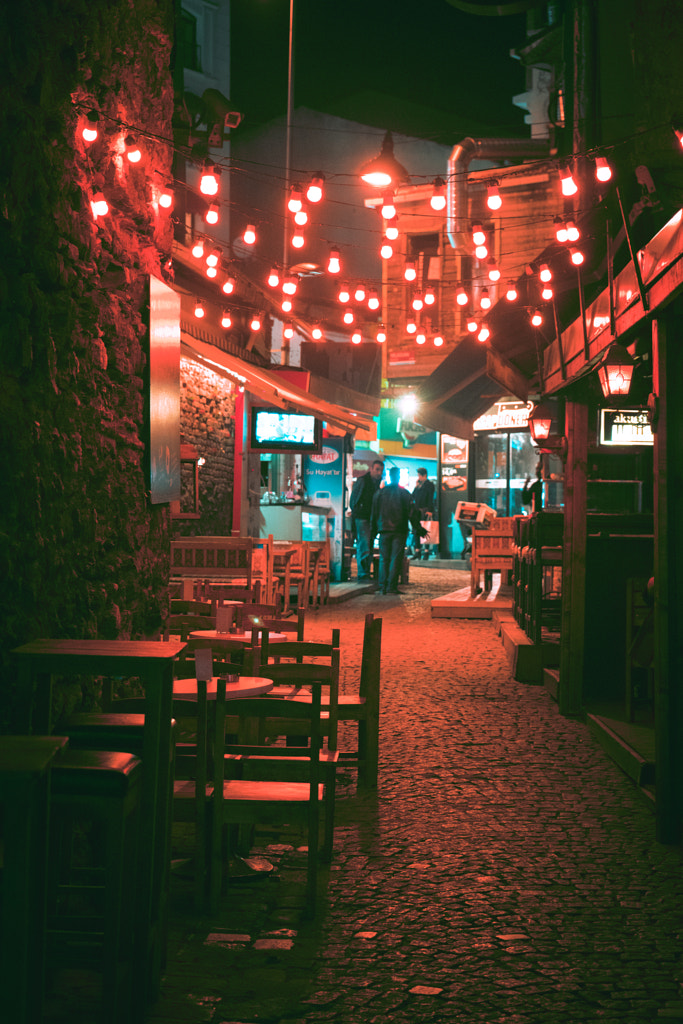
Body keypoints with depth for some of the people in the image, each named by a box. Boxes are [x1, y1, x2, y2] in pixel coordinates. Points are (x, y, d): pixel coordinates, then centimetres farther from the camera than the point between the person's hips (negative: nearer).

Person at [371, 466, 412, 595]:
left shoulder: (380, 492, 5)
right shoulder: (404, 493, -3)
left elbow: (374, 513, 8)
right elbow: (411, 513, -2)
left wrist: (373, 531, 14)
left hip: (384, 530, 2)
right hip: (400, 531, -2)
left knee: (384, 559, 8)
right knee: (396, 559, 0)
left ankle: (383, 585, 4)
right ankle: (392, 586, -4)